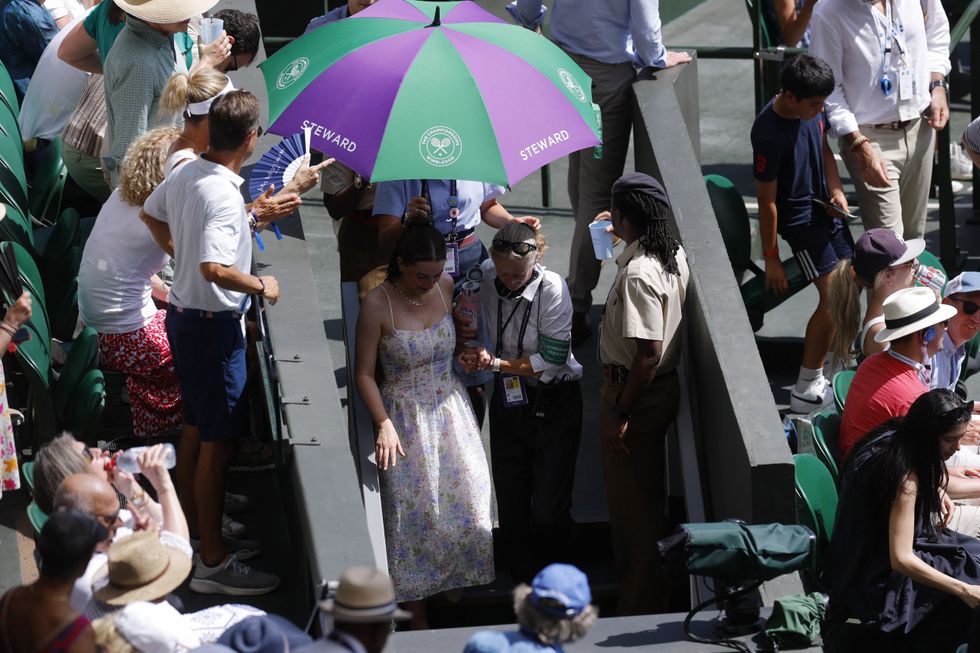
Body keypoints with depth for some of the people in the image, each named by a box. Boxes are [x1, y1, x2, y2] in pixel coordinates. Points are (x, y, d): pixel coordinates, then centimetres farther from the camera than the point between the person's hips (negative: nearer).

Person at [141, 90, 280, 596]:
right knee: (218, 442, -4)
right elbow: (214, 268, -36)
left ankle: (188, 522, 37)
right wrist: (260, 285, -21)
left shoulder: (185, 174, 1)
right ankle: (212, 563, 0)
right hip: (214, 324, -10)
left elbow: (151, 213, 21)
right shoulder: (223, 195, -27)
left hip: (182, 314, 10)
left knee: (197, 427, 23)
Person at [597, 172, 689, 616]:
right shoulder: (674, 256, 2)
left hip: (637, 394, -10)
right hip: (663, 388, 10)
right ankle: (648, 600, 36)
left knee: (633, 507, 1)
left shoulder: (638, 273, -27)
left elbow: (647, 353, -28)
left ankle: (638, 608, 10)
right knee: (644, 500, 23)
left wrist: (620, 414, -22)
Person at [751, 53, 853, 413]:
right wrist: (771, 259, -15)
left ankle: (820, 372, 26)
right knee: (833, 299, -12)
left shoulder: (811, 109, -5)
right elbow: (767, 200, -21)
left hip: (825, 208, 8)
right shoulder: (769, 133, -27)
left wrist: (836, 189, 0)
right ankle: (805, 391, -6)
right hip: (800, 218, -8)